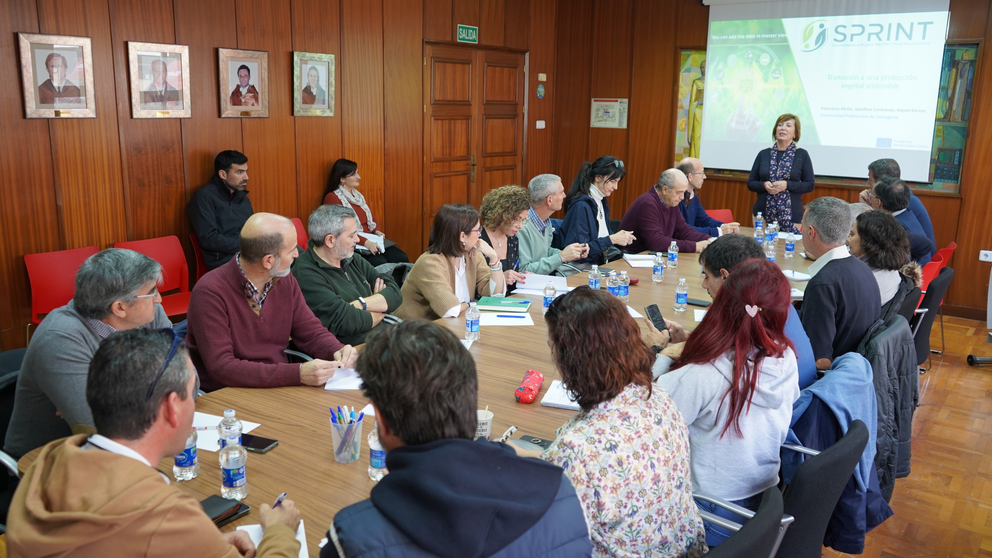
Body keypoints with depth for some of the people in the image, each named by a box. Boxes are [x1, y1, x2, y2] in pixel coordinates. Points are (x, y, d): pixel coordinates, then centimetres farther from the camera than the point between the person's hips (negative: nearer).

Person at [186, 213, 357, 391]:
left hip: (281, 387, 6)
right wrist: (297, 374, -32)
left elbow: (312, 332, 9)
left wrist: (338, 351, -15)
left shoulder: (285, 280, 2)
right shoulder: (210, 293, -19)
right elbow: (221, 367, -25)